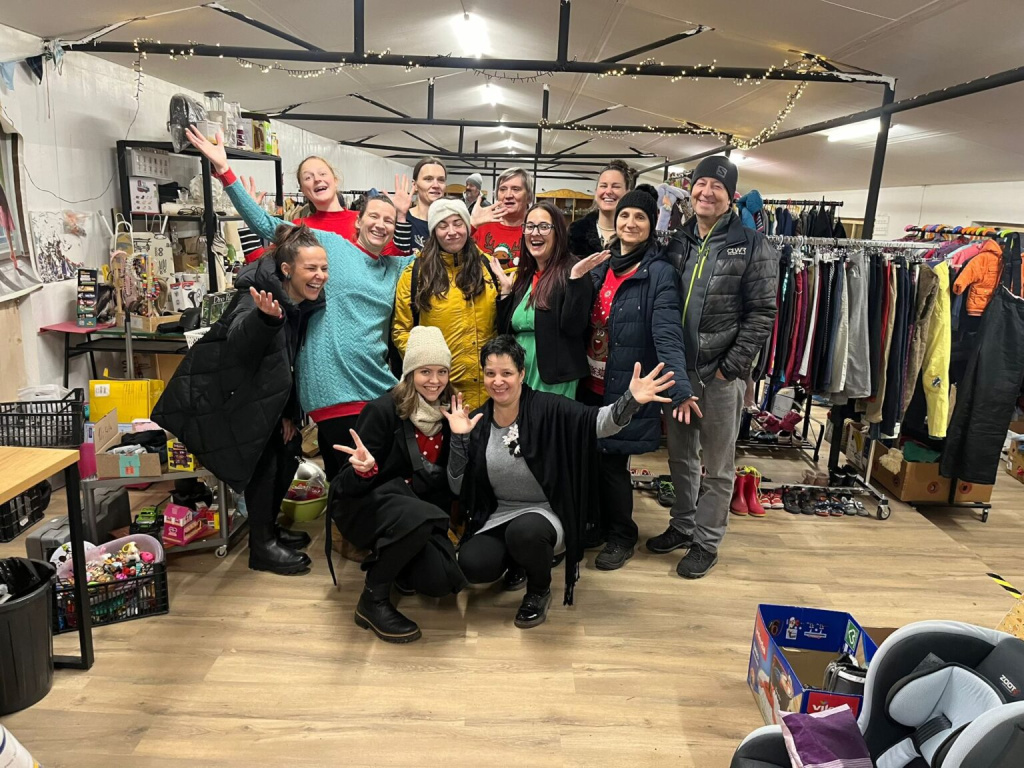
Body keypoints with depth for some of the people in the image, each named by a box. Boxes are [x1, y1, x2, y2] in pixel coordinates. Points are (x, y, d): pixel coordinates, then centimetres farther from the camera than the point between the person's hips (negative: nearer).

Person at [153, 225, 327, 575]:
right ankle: (262, 546, 1)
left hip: (254, 390, 8)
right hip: (215, 391, -8)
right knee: (261, 459, -13)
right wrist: (265, 317, -68)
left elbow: (293, 360, 6)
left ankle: (269, 526, 23)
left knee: (288, 447, 5)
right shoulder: (259, 292, -27)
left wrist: (290, 413, 3)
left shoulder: (307, 303, -3)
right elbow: (238, 339, -46)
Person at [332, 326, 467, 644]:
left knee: (445, 581, -19)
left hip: (422, 511, 5)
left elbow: (447, 477, 9)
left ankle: (389, 561, 16)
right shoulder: (383, 410, -17)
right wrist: (365, 469, -38)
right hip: (366, 504, -5)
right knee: (418, 516, -38)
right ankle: (372, 600, -15)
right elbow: (352, 485, -18)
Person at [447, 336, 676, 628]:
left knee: (524, 532, -37)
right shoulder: (478, 423, -1)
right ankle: (517, 556, 15)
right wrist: (459, 439, -16)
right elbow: (458, 488, -2)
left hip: (546, 511, -3)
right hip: (496, 516, 4)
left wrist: (630, 401, -49)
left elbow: (596, 423, -29)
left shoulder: (548, 409, -12)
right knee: (472, 565, -22)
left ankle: (540, 590, -1)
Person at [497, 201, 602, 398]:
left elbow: (574, 327, -19)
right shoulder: (524, 276, 12)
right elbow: (505, 331, 11)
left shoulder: (573, 273, -8)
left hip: (554, 379, -6)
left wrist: (575, 279, -25)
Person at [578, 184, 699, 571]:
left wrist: (681, 388, -31)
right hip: (591, 385, 6)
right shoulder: (601, 265, 8)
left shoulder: (659, 273, -11)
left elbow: (667, 334, -22)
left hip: (626, 390, -6)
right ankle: (598, 524, 36)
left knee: (612, 462, 2)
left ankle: (622, 536, 25)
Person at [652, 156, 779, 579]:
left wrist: (730, 367, -14)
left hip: (720, 374, -5)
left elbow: (762, 314, -9)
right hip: (677, 369, 5)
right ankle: (682, 526, 35)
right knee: (680, 456, 17)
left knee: (717, 466, 8)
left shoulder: (753, 247, -6)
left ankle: (706, 542, 23)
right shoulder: (678, 242, 9)